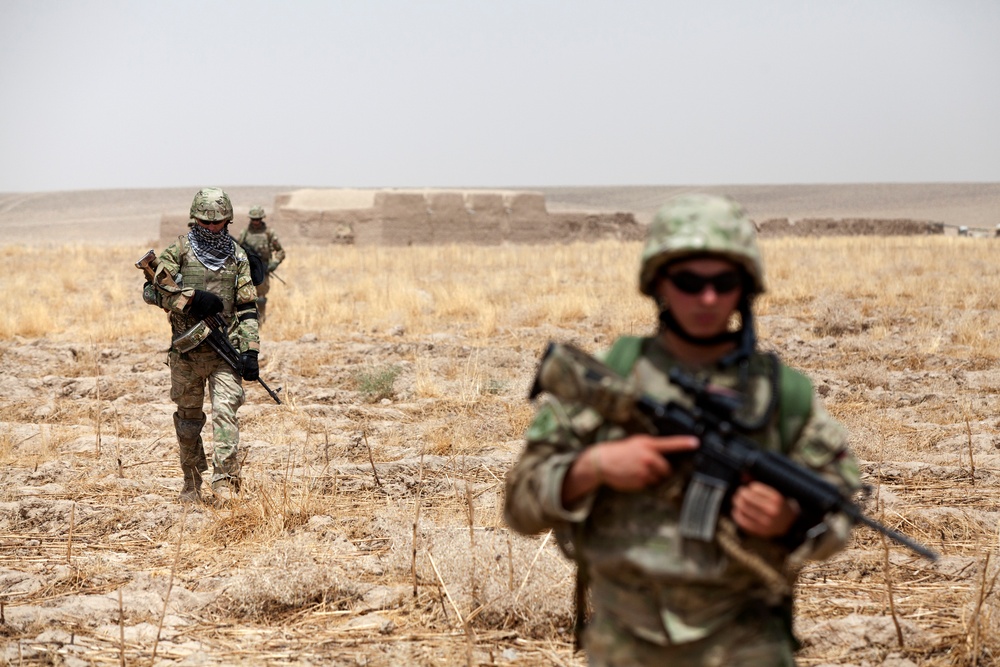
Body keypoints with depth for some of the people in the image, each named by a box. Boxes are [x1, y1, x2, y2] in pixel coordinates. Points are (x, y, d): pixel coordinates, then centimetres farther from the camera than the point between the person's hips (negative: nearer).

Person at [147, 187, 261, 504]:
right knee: (188, 418, 9)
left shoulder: (237, 256, 8)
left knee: (225, 409, -14)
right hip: (186, 350, 0)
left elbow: (247, 308, 7)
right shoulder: (179, 250, 3)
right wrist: (193, 298, -16)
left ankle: (225, 480, -18)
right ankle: (192, 482, 21)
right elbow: (156, 289, -7)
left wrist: (250, 351, -2)